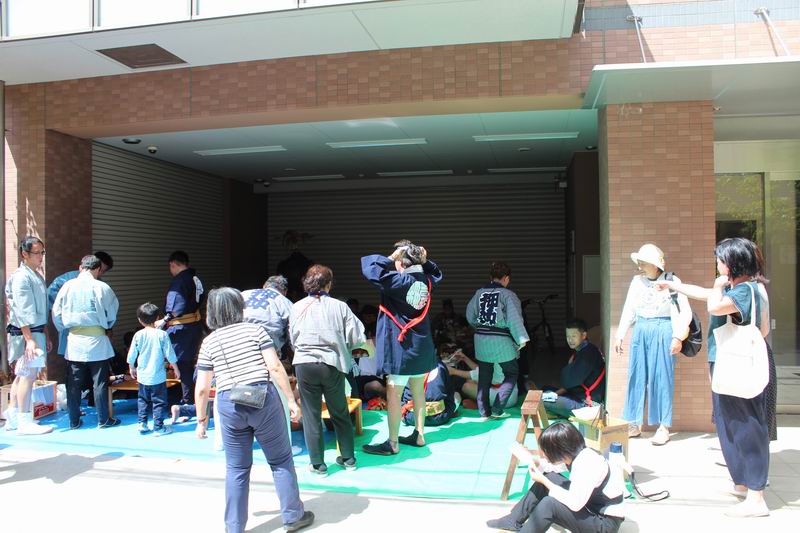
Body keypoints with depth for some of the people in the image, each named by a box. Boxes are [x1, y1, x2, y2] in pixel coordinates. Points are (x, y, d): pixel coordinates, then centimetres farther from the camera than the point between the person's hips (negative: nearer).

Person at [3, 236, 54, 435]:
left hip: (36, 331, 10)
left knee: (21, 375, 14)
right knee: (28, 375, -7)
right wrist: (29, 339, -22)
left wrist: (46, 335, 20)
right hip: (25, 333, -10)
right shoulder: (21, 277, -13)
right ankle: (25, 422, -1)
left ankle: (13, 418, 23)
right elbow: (22, 311, -19)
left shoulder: (37, 276, 15)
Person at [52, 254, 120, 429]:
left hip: (75, 341, 2)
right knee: (100, 382, 6)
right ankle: (103, 419, 12)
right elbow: (113, 312, 3)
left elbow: (56, 312, 4)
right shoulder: (102, 287, -7)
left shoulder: (68, 286, -1)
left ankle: (74, 421, 16)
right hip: (97, 341, -2)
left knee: (73, 383, 10)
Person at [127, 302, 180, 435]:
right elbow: (170, 354, -6)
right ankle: (158, 427, 8)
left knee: (143, 400, 19)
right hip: (158, 376, -3)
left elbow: (131, 355, 3)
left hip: (142, 376, 3)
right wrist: (176, 369, 7)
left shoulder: (138, 335, -4)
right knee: (159, 401, 5)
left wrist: (132, 368, 21)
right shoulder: (162, 335, -11)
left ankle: (142, 424, 20)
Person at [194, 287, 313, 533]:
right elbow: (275, 367, -7)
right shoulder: (254, 330, 1)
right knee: (281, 461, 12)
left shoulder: (209, 342, 6)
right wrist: (291, 400, -2)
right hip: (264, 399, -2)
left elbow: (202, 388, 5)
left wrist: (202, 420, 17)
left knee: (236, 469, 14)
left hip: (229, 405, 2)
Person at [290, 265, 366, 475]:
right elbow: (357, 337, -5)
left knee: (311, 414, 9)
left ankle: (317, 463, 15)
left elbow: (292, 339, 5)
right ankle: (348, 458, 26)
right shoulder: (339, 306, -4)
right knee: (340, 413, 16)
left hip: (305, 364, 0)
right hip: (333, 365, 0)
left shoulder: (297, 307, -1)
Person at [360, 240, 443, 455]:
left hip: (401, 346, -8)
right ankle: (419, 435, 26)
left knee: (393, 395, 2)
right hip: (421, 347, 8)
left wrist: (390, 259, -16)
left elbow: (368, 266, -26)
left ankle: (392, 443, 9)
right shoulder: (425, 280, 2)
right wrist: (424, 260, 10)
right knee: (418, 392, 16)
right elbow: (437, 274, 27)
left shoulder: (398, 281, -19)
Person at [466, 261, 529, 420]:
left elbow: (470, 316, 14)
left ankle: (484, 412, 16)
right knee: (511, 373, 12)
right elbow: (515, 319, -15)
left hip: (481, 339, 5)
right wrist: (521, 339, -10)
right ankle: (497, 409, 3)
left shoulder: (479, 293, 6)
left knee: (484, 376, 13)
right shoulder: (508, 295, -8)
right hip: (501, 340, -4)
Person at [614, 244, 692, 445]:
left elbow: (685, 312, -7)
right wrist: (620, 336, 9)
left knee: (662, 378, 0)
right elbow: (628, 310, 11)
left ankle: (663, 427, 10)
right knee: (636, 377, 6)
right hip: (641, 332, 5)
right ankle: (634, 424, 16)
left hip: (663, 332, -4)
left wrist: (678, 337, -15)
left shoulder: (672, 281, -6)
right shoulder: (637, 281, 6)